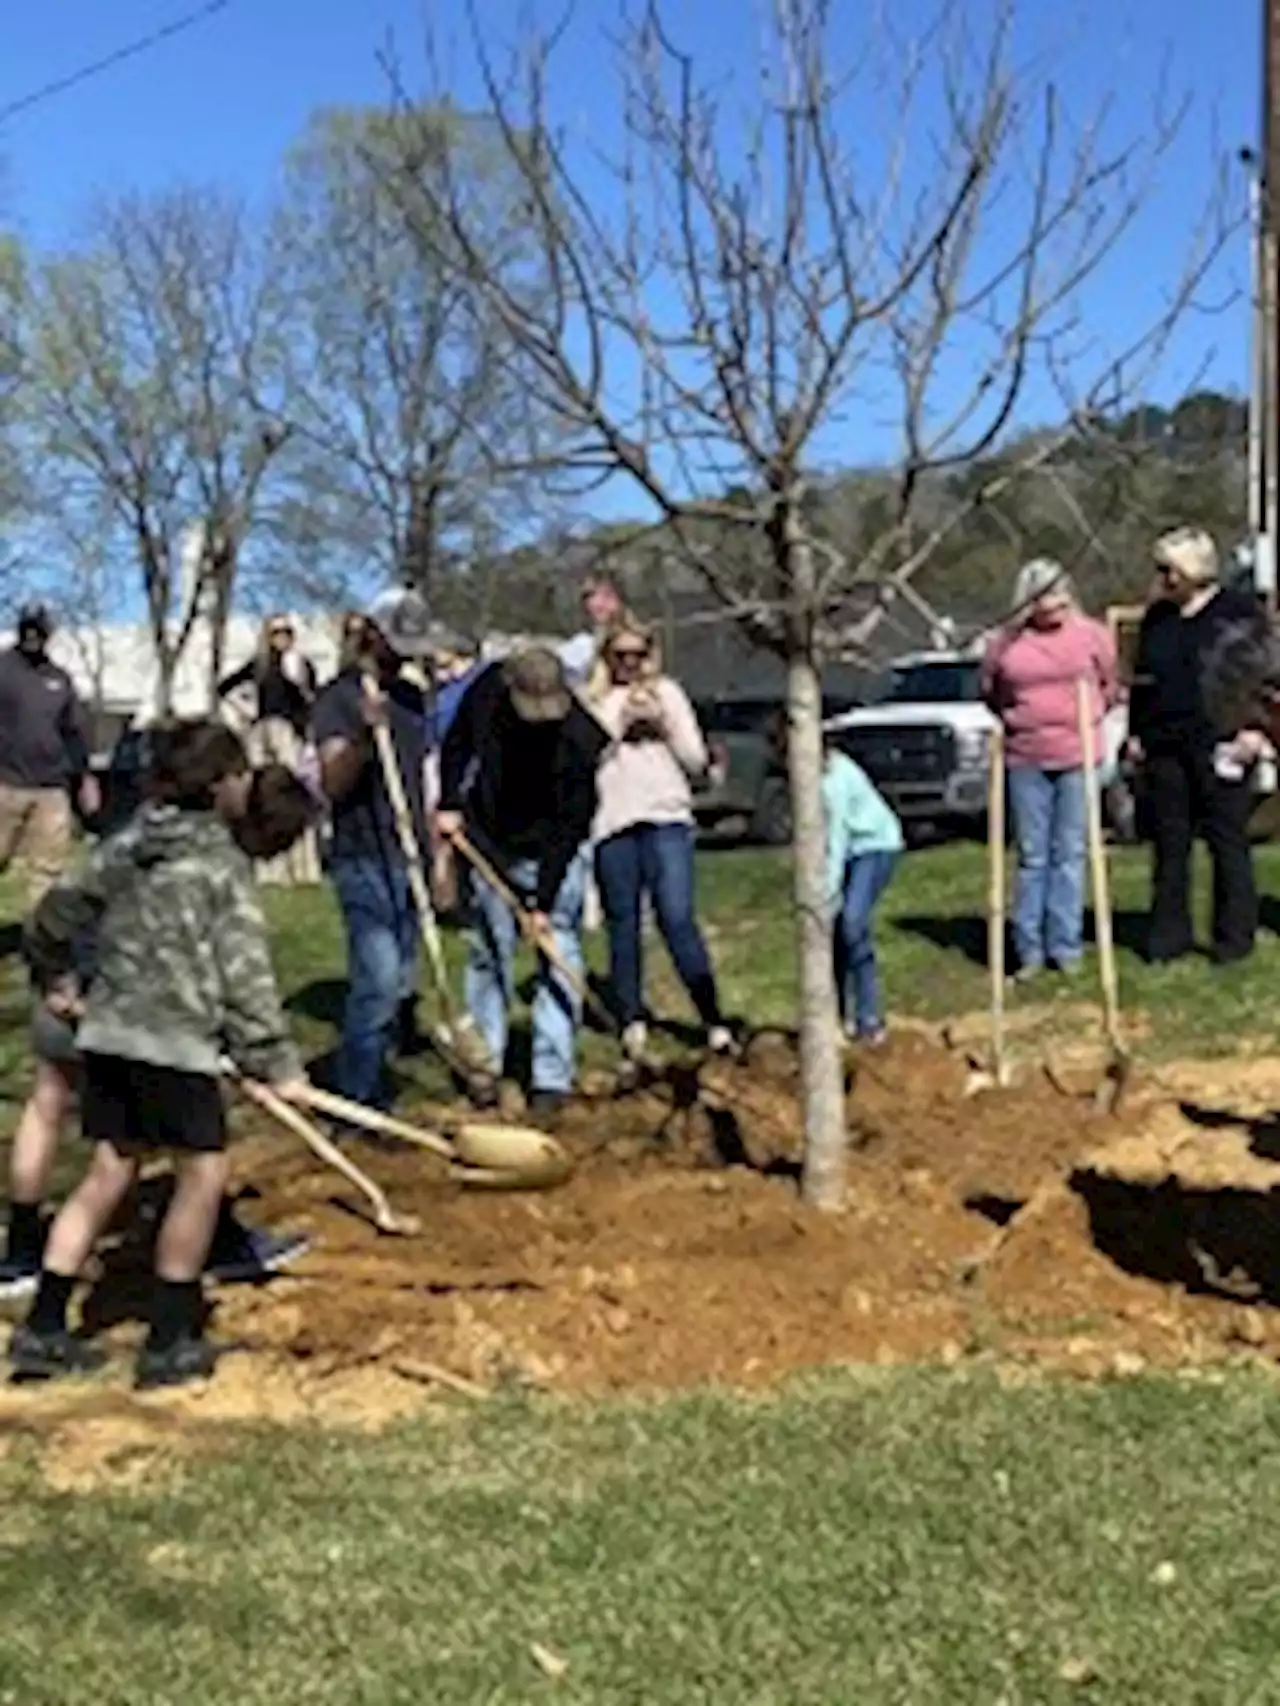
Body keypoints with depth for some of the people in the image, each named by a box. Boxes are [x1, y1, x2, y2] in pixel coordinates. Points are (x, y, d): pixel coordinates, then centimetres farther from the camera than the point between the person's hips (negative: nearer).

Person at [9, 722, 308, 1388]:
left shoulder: (125, 846, 10)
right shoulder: (221, 862, -9)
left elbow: (54, 917, 17)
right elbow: (245, 976, -10)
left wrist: (54, 977, 35)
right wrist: (276, 1063, -5)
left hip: (107, 1032, 7)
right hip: (176, 1041, -7)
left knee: (108, 1171, 13)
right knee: (203, 1171, 5)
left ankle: (42, 1330, 14)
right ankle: (169, 1343, 9)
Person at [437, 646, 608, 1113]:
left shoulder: (580, 737, -28)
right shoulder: (486, 690, -17)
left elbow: (568, 826, -25)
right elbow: (456, 744, 5)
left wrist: (545, 902, -25)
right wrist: (450, 804, -6)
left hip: (553, 852, -3)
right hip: (490, 844, 3)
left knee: (559, 960, -5)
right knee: (488, 954, 7)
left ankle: (551, 1076, 0)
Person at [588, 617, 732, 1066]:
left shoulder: (667, 693, 14)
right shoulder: (595, 699, 10)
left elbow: (696, 760, 11)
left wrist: (664, 724, -2)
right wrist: (621, 723, -8)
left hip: (667, 819, -1)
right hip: (612, 823, 1)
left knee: (678, 919, -10)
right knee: (623, 924, 4)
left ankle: (714, 1021, -7)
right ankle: (632, 1021, 13)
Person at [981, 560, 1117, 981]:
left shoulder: (1091, 634, -2)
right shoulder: (1006, 643, -1)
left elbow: (1110, 685, 11)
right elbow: (990, 691, 16)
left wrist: (1087, 717, 7)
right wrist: (1013, 719, 9)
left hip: (1078, 756, -1)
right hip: (1026, 760, 1)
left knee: (1070, 853, 3)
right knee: (1032, 856, 7)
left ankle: (1066, 946, 10)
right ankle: (1030, 950, 13)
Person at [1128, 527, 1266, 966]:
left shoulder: (1240, 610, 0)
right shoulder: (1157, 617, 15)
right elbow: (1140, 679, 20)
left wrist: (1253, 729, -11)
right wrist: (1135, 733, 14)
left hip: (1220, 747, -5)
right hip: (1164, 747, 5)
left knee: (1227, 842, 1)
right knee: (1169, 843, 6)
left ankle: (1234, 937, 7)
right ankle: (1169, 934, 13)